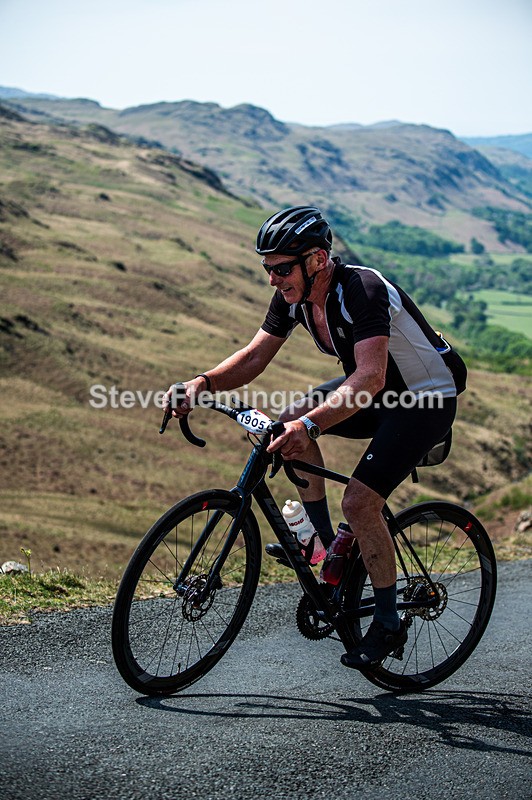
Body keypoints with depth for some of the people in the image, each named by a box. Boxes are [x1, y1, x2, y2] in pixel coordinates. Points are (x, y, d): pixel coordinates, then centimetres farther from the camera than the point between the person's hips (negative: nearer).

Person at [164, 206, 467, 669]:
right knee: (291, 421, -4)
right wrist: (204, 383, -24)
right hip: (378, 387, 8)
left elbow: (371, 377, -45)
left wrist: (311, 423, -57)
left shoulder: (362, 290, -33)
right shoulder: (294, 295, -8)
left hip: (428, 398, -8)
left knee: (359, 503, -17)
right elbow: (255, 356, -6)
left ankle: (389, 624, 2)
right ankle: (323, 541, 11)